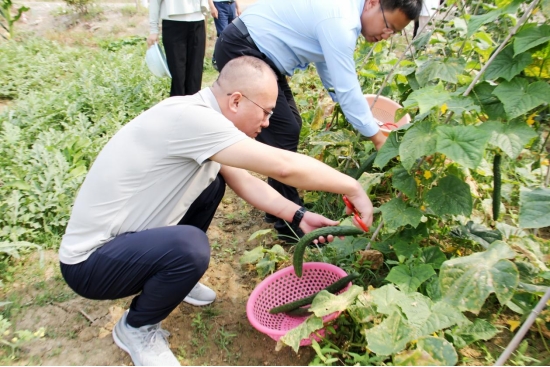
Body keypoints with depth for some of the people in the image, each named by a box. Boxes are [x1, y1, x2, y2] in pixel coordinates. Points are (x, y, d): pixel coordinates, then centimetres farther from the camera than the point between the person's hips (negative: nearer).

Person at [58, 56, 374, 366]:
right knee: (189, 247, -33)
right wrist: (354, 189, -19)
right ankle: (137, 328, 0)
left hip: (126, 235, 9)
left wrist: (298, 216, -4)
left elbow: (245, 182, 6)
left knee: (211, 183, 8)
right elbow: (285, 167, -32)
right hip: (90, 262, -9)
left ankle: (173, 279, 21)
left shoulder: (200, 117, 0)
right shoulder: (190, 117, -28)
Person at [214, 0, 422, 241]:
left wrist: (370, 123, 16)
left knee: (289, 126, 11)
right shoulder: (340, 19, -23)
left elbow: (335, 80, 16)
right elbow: (346, 89, -21)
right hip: (240, 51, -10)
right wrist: (377, 137, -10)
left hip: (257, 53, 10)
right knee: (283, 133, -11)